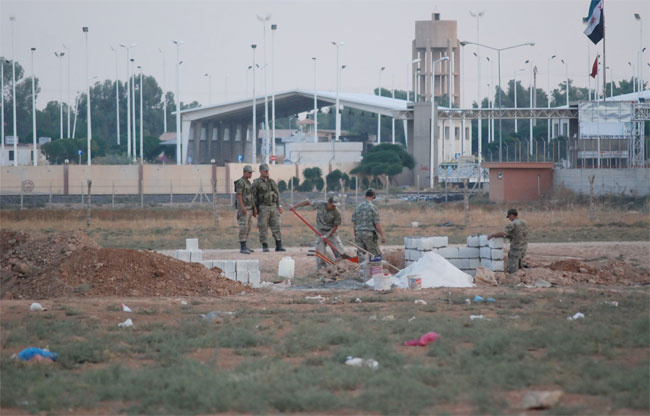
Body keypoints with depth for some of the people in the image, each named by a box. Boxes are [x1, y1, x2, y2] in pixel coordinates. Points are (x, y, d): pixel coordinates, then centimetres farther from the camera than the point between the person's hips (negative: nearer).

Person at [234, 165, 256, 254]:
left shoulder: (248, 182, 17)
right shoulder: (240, 182, -14)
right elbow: (239, 195, -19)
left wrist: (254, 208, 16)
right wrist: (243, 207, -26)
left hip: (249, 208, 10)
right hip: (243, 208, -10)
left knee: (247, 228, 9)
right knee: (243, 227, -12)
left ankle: (243, 247, 13)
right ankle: (243, 248, -13)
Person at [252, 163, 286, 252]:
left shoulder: (272, 182, 13)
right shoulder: (256, 183, -2)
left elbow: (277, 194, 14)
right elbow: (254, 196, -3)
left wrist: (279, 206, 5)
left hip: (273, 207, 4)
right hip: (263, 208, -4)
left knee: (276, 226, 0)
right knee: (263, 227, -4)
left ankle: (278, 246, 1)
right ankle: (265, 247, 0)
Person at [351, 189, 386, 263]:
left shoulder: (357, 207, 9)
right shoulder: (372, 207, -9)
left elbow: (354, 223, 14)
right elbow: (377, 223, -12)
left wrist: (355, 235, 23)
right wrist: (382, 235, -8)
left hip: (358, 233, 6)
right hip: (369, 233, -6)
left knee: (361, 254, 7)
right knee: (375, 254, 0)